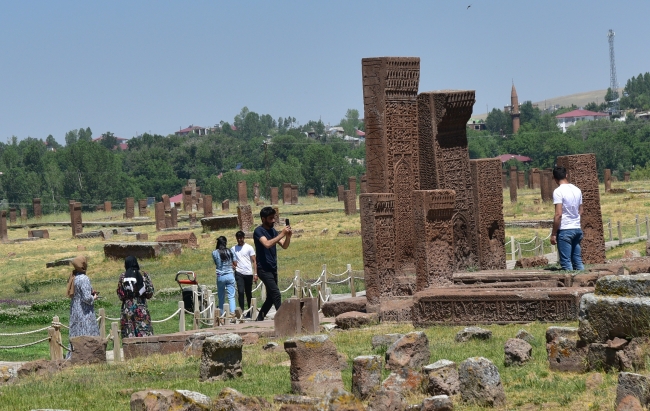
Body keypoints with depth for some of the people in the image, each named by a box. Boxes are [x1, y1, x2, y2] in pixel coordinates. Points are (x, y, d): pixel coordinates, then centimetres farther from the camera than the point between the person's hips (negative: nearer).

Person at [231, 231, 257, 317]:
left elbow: (254, 261, 2)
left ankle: (250, 312, 15)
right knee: (240, 292, -12)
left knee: (249, 294, 6)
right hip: (239, 273, 0)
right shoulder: (233, 249, 9)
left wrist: (255, 274, -7)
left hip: (248, 274, 0)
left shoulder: (249, 248, 4)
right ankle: (241, 311, -12)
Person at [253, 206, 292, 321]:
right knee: (276, 294, -16)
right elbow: (267, 244, -26)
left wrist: (288, 236, -10)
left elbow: (284, 246, 10)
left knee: (271, 297, 10)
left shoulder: (273, 231, 14)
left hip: (273, 269, 8)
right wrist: (282, 234, -26)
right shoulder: (259, 231, -9)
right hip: (264, 269, -8)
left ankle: (259, 318, 19)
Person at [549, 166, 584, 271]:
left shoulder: (558, 192, -13)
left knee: (566, 262, -4)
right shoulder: (577, 190, 9)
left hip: (565, 230, -7)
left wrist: (553, 234, -13)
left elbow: (558, 214, -17)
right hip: (577, 229, 7)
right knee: (577, 260, 11)